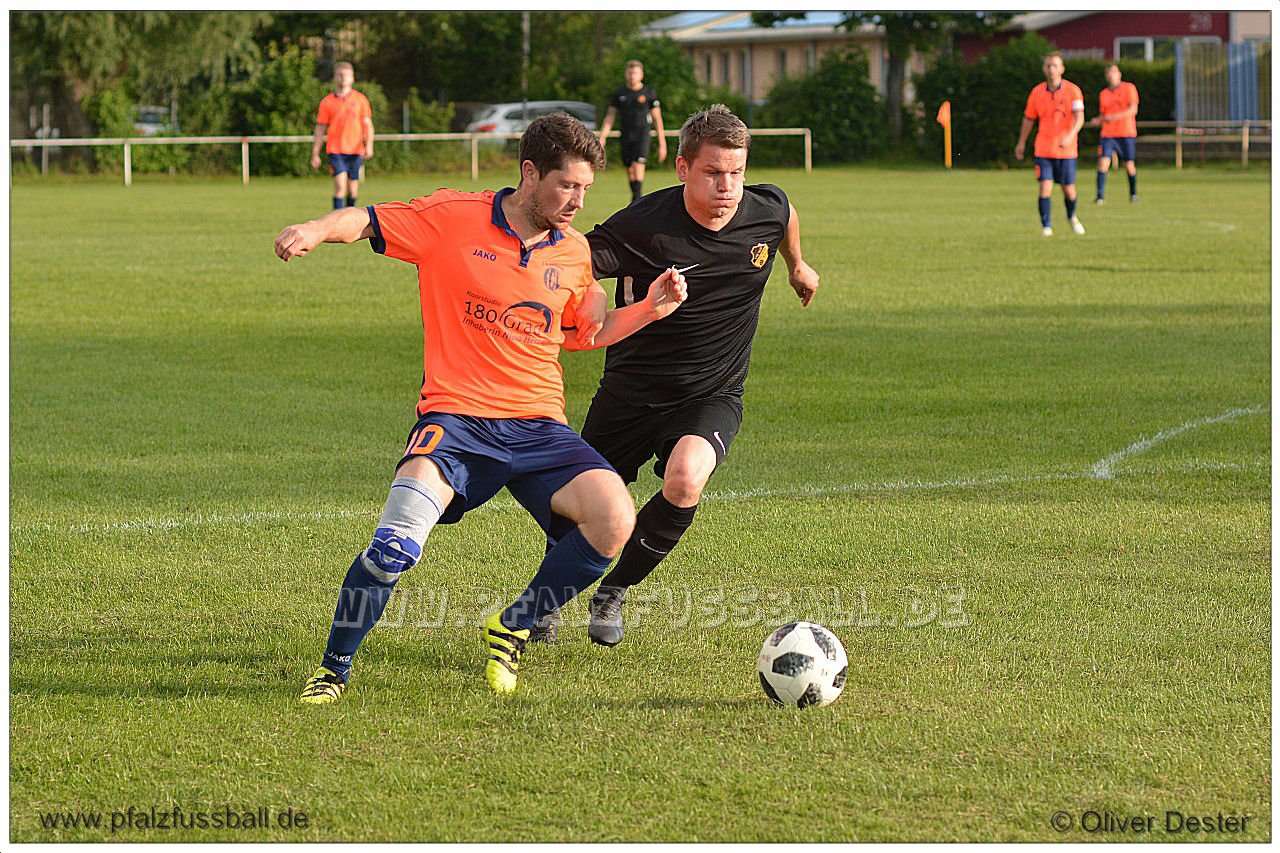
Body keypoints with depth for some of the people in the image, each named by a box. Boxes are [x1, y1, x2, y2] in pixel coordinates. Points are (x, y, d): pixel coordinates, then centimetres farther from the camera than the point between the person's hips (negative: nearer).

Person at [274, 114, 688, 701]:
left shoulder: (574, 251, 12)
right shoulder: (452, 218, -1)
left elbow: (586, 335, 25)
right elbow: (366, 222, 1)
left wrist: (650, 309, 10)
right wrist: (316, 230, -20)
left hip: (539, 427, 4)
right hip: (456, 416, -4)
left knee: (615, 521, -20)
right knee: (395, 546, -26)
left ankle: (512, 629, 3)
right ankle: (333, 669, -1)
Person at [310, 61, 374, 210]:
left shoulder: (360, 100, 8)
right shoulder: (327, 102, 5)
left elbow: (368, 124, 7)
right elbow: (320, 129, 8)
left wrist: (369, 145, -9)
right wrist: (315, 154, 5)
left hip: (356, 151, 2)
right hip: (335, 151, -2)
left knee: (353, 190, 5)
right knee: (340, 186, -17)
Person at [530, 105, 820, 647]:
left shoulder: (768, 210, -10)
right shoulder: (645, 226, -23)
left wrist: (796, 266, 35)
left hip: (712, 396, 1)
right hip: (631, 389, -1)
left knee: (684, 483, -29)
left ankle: (613, 593, -3)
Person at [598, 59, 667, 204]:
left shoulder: (649, 93, 0)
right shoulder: (619, 93, 7)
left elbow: (657, 119, 3)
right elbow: (610, 116, 9)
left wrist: (662, 144, 1)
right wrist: (602, 137, -4)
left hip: (642, 136, -3)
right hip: (626, 137, 4)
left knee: (638, 167, -17)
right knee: (629, 171, 6)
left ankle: (636, 201, -19)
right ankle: (637, 199, 19)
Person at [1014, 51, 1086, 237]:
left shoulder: (1072, 90, -6)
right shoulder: (1037, 92, 2)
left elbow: (1079, 117, -16)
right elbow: (1029, 118, 16)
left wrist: (1070, 136, -34)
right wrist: (1021, 143, 23)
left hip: (1066, 150, -1)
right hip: (1044, 149, 1)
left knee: (1069, 190, 4)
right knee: (1045, 187, -12)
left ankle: (1072, 216, 35)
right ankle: (1046, 226, 0)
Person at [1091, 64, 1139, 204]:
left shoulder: (1129, 88, 0)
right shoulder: (1103, 94, 13)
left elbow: (1133, 110, -10)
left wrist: (1115, 117, -22)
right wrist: (1097, 120, -3)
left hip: (1126, 134, -3)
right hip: (1108, 134, 3)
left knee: (1129, 165, 2)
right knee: (1103, 163, -13)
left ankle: (1133, 193, 23)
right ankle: (1100, 196, -12)